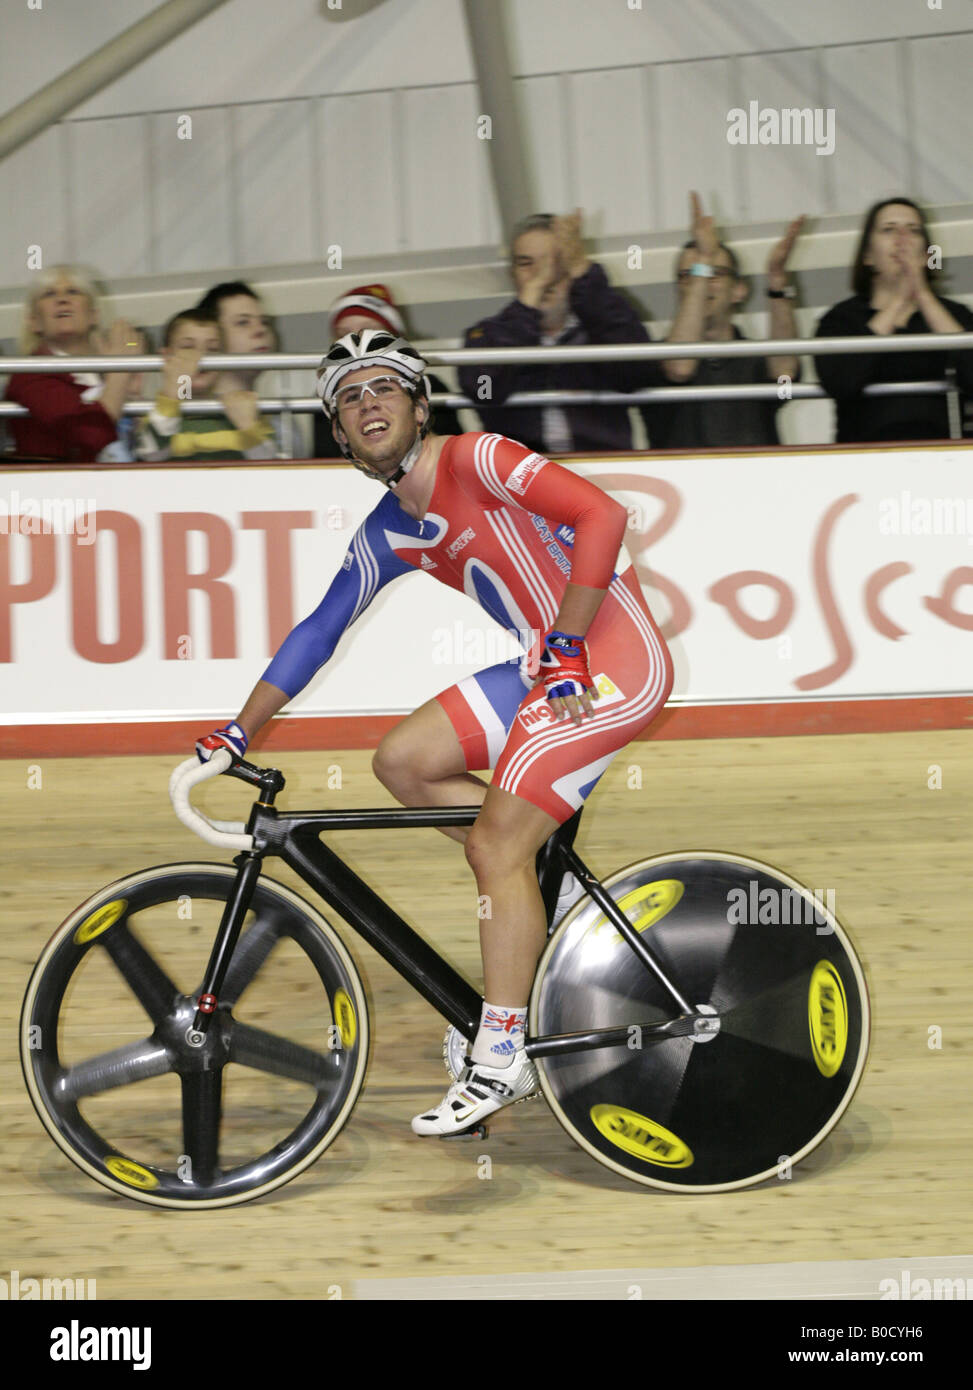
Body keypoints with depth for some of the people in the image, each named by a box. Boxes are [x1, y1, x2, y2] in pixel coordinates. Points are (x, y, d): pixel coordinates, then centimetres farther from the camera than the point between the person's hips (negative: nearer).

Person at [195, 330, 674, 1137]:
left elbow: (601, 515, -23)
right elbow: (319, 632, 21)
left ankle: (501, 1059, -6)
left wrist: (566, 655, -22)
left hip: (613, 657, -8)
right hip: (544, 666, 8)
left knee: (497, 846, -13)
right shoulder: (387, 533, 11)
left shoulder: (474, 461, -13)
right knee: (403, 761, 4)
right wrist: (236, 734, 19)